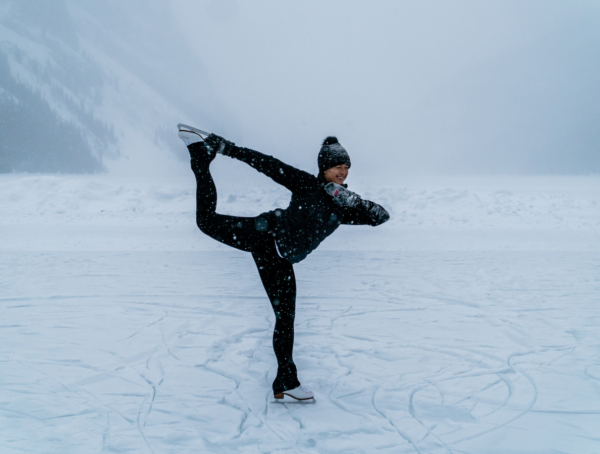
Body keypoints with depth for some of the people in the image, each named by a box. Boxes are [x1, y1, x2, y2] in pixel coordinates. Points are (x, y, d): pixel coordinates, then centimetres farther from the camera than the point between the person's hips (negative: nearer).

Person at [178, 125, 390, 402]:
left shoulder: (344, 207, 13)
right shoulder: (307, 184, 2)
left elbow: (381, 216, 6)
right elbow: (269, 165, -2)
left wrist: (353, 200, -12)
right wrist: (229, 149, -8)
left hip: (280, 262, 4)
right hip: (268, 233, -4)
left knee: (285, 319, 2)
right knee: (208, 221, -15)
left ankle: (286, 384, 10)